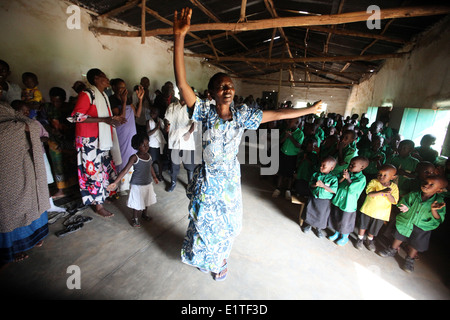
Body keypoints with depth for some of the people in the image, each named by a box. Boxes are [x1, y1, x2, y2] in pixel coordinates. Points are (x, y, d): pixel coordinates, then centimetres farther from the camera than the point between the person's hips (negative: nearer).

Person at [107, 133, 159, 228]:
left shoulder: (149, 156, -2)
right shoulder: (134, 157, -20)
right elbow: (125, 170, -23)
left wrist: (154, 177, 26)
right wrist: (115, 182, -28)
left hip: (148, 183, 6)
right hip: (137, 185, -6)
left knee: (146, 200, 21)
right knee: (137, 203, 7)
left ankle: (144, 214, 47)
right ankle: (135, 218, 31)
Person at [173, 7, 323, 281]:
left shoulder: (242, 114, -7)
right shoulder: (205, 111, -13)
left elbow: (277, 115, -3)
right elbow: (182, 83, -25)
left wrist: (310, 109, 1)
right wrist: (179, 37, -33)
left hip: (229, 180, 2)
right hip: (207, 179, -2)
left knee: (227, 223, 21)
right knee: (204, 223, 18)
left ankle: (220, 260, 53)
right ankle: (204, 258, 51)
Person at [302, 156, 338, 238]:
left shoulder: (333, 178, -13)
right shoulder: (316, 174, -4)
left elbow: (334, 190, -19)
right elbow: (311, 184, -1)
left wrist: (323, 185, -27)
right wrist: (315, 184, -24)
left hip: (325, 201, -2)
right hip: (313, 197, 2)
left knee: (321, 215, 9)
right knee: (310, 212, 10)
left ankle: (318, 229, 36)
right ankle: (309, 225, 38)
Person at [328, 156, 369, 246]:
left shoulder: (361, 178, -16)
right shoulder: (347, 173, -2)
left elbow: (352, 190, -25)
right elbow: (337, 184, -2)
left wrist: (348, 179, -24)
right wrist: (343, 178, -18)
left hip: (348, 204, -5)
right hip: (338, 201, 5)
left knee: (345, 222, 12)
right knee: (335, 218, 20)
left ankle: (345, 237, 37)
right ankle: (336, 233, 44)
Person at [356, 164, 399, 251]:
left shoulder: (394, 187, -5)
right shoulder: (373, 182, -12)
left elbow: (394, 201, -13)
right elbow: (369, 193, -26)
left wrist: (388, 194, -31)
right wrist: (382, 192, -41)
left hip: (381, 213, 2)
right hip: (368, 209, -1)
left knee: (374, 229, 18)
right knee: (363, 225, 13)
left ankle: (369, 240, 43)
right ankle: (360, 239, 35)